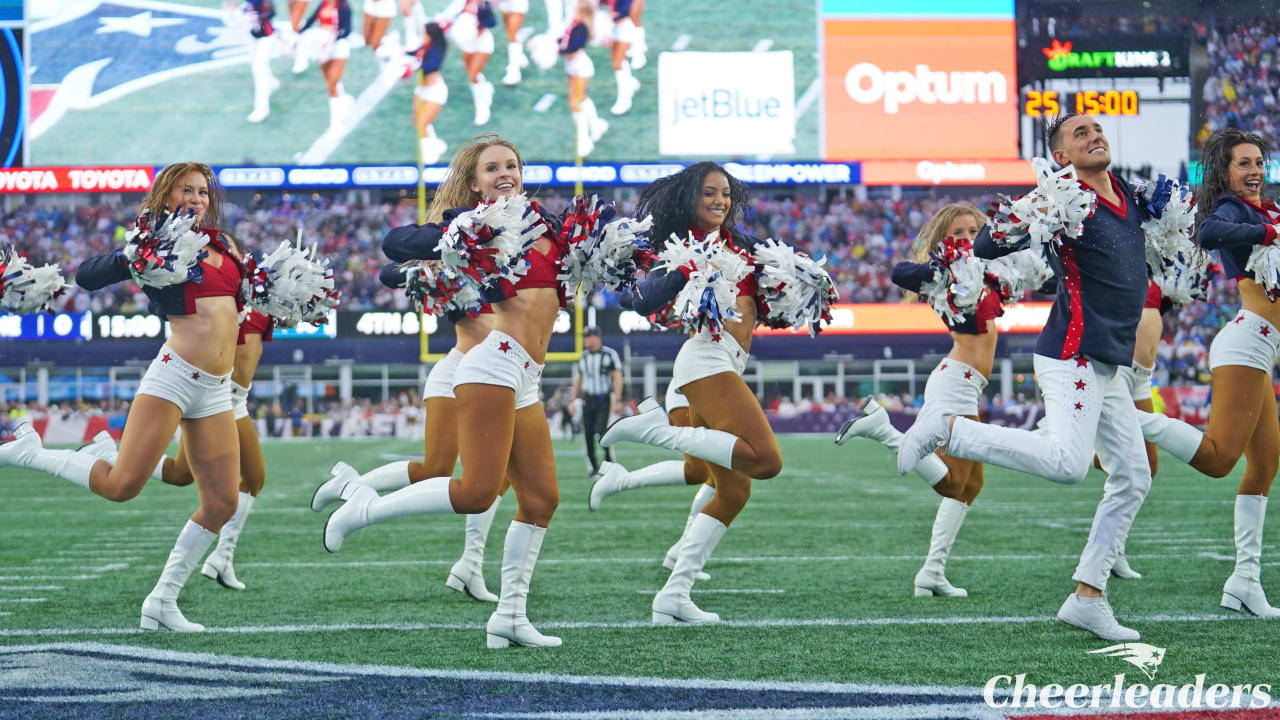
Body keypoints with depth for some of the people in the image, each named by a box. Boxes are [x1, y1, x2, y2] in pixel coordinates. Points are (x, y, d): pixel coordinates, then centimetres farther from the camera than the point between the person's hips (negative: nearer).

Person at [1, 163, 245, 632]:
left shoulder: (220, 245, 17)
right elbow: (86, 277, -7)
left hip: (215, 391, 7)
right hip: (174, 376, -7)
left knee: (222, 502, 0)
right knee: (122, 485, -17)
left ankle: (163, 602, 9)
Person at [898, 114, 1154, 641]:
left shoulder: (1127, 195, 13)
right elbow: (986, 246, -14)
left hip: (1106, 366, 9)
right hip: (1075, 355, -9)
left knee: (1132, 479, 8)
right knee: (1067, 462, -26)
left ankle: (1088, 597, 10)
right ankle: (946, 428, -13)